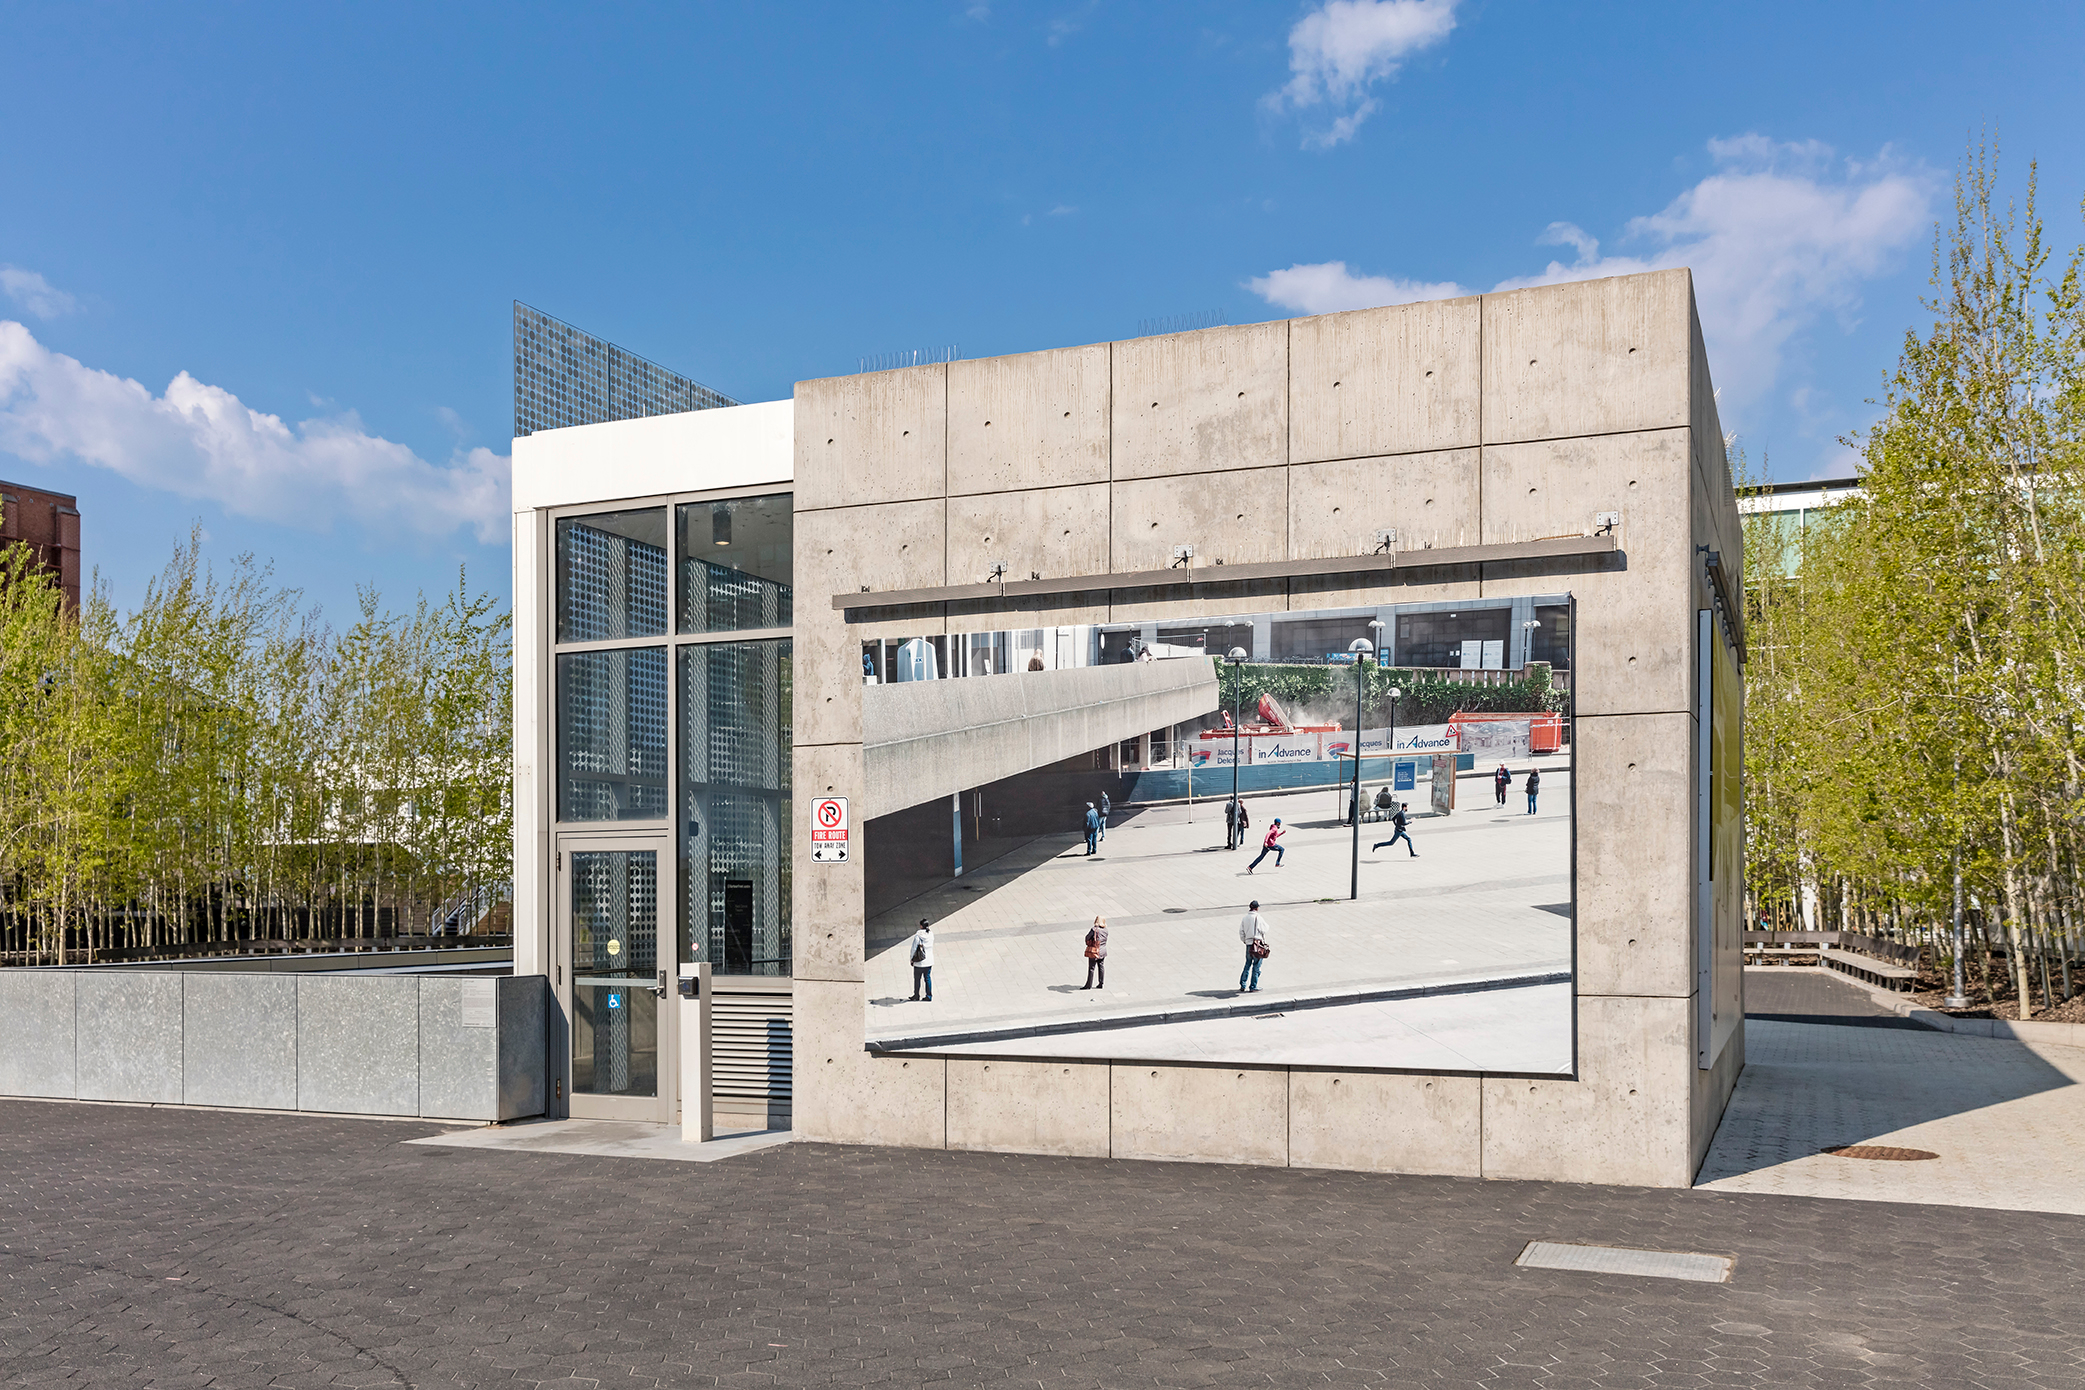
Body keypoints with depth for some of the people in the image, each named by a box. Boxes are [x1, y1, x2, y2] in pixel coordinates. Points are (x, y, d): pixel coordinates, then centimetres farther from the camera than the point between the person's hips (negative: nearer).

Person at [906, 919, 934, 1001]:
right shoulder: (931, 934, -3)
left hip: (919, 962, -5)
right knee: (928, 978, 12)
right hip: (929, 961, 5)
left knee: (917, 979, 8)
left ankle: (916, 996, 17)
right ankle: (929, 996, 14)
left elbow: (913, 948, -13)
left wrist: (911, 958, -2)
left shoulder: (918, 935, -18)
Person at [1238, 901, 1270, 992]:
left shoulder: (1244, 918, 5)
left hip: (1248, 944, 5)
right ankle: (1253, 986, 7)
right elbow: (1264, 930, -5)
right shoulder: (1258, 918, -11)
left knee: (1247, 964, 15)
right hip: (1258, 943, -5)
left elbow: (1241, 932, 8)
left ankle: (1242, 985, 15)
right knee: (1256, 966, 3)